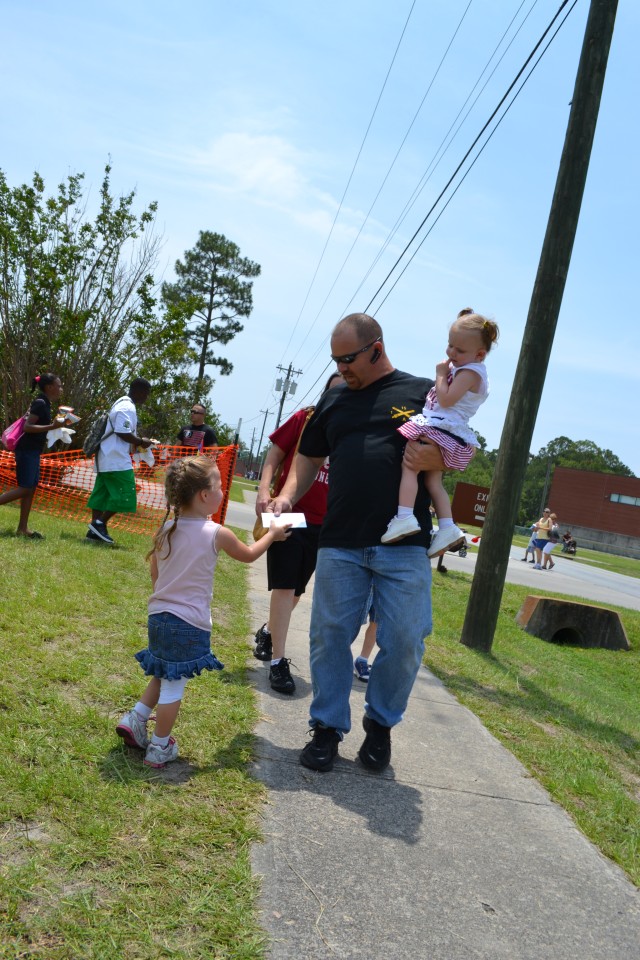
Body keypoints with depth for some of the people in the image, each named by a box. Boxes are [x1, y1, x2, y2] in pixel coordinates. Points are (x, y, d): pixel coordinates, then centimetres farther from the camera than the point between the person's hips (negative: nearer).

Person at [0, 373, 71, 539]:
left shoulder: (44, 403, 14)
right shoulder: (40, 403, -14)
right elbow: (27, 427, -20)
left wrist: (56, 423, 16)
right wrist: (52, 426, -24)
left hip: (32, 451, 10)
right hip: (27, 451, -10)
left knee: (32, 488, 8)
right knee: (24, 488, -10)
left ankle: (22, 528, 9)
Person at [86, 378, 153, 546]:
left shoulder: (122, 404, 19)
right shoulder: (127, 407, -14)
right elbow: (123, 433, -21)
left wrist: (137, 441, 14)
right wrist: (141, 442, -9)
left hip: (107, 459, 11)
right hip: (117, 461, -11)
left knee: (102, 494, 9)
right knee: (124, 495, -7)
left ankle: (94, 531, 10)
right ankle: (100, 523, -6)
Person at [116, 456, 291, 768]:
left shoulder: (166, 528, 0)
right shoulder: (217, 534, -14)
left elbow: (155, 574, 10)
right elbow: (248, 555, 5)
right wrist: (273, 534, 21)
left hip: (159, 615, 6)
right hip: (189, 624, -6)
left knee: (162, 677, 25)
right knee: (174, 685, 5)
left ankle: (134, 719, 22)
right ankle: (159, 748, 15)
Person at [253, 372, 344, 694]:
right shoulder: (305, 418, -3)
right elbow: (275, 454, 1)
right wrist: (264, 490, -13)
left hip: (322, 523, 3)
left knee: (296, 590, 16)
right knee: (284, 587, -5)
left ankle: (268, 631, 42)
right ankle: (278, 662, 4)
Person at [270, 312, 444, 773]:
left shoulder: (425, 393, 5)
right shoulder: (333, 401, 16)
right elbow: (308, 459, 19)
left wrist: (433, 457, -16)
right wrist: (287, 496, 1)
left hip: (404, 546, -3)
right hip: (340, 544, 3)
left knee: (404, 641, 1)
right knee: (330, 635, 5)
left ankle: (381, 723, 25)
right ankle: (328, 727, 22)